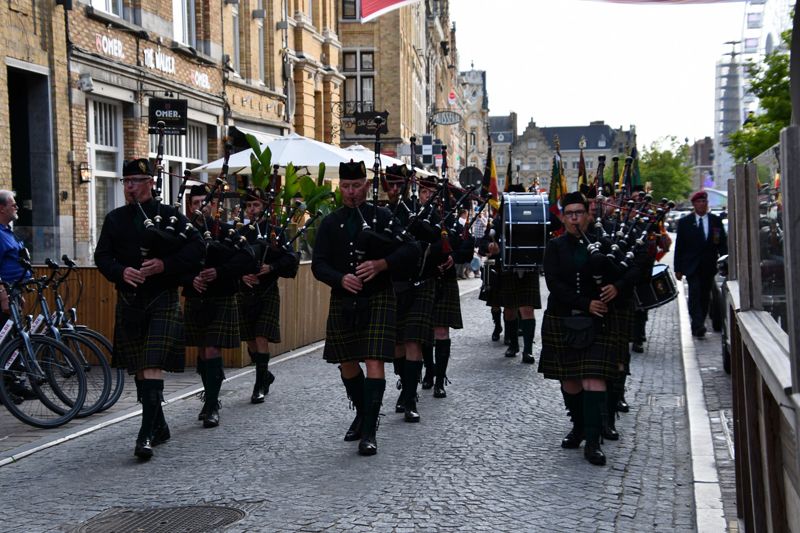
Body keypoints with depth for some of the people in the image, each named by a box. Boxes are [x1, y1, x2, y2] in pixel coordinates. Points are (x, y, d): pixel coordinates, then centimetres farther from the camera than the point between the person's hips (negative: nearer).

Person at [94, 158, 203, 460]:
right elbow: (102, 256, 5)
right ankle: (159, 427, 25)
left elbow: (196, 248, -6)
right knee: (139, 369, 11)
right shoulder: (114, 219, 11)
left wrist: (165, 264, -19)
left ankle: (147, 434, -16)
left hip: (162, 301, -5)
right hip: (128, 302, 5)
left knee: (153, 367, -14)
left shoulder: (170, 215, 1)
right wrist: (122, 272, -15)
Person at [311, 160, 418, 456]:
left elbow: (411, 251, -5)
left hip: (377, 300, -3)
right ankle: (362, 413, 35)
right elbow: (318, 265, 1)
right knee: (347, 364, 12)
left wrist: (381, 264, -19)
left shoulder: (382, 216, 1)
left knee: (374, 362, -12)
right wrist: (341, 279, -18)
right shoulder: (330, 223, 8)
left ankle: (369, 431, -9)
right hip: (342, 302, 4)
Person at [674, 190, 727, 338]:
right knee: (695, 293, -15)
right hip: (692, 266, -2)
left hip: (709, 266, 3)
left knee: (705, 296, 7)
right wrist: (678, 268, -1)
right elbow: (679, 246, 3)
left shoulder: (716, 221, 8)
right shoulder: (684, 222, 3)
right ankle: (697, 325, -21)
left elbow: (723, 244, 8)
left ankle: (698, 324, 19)